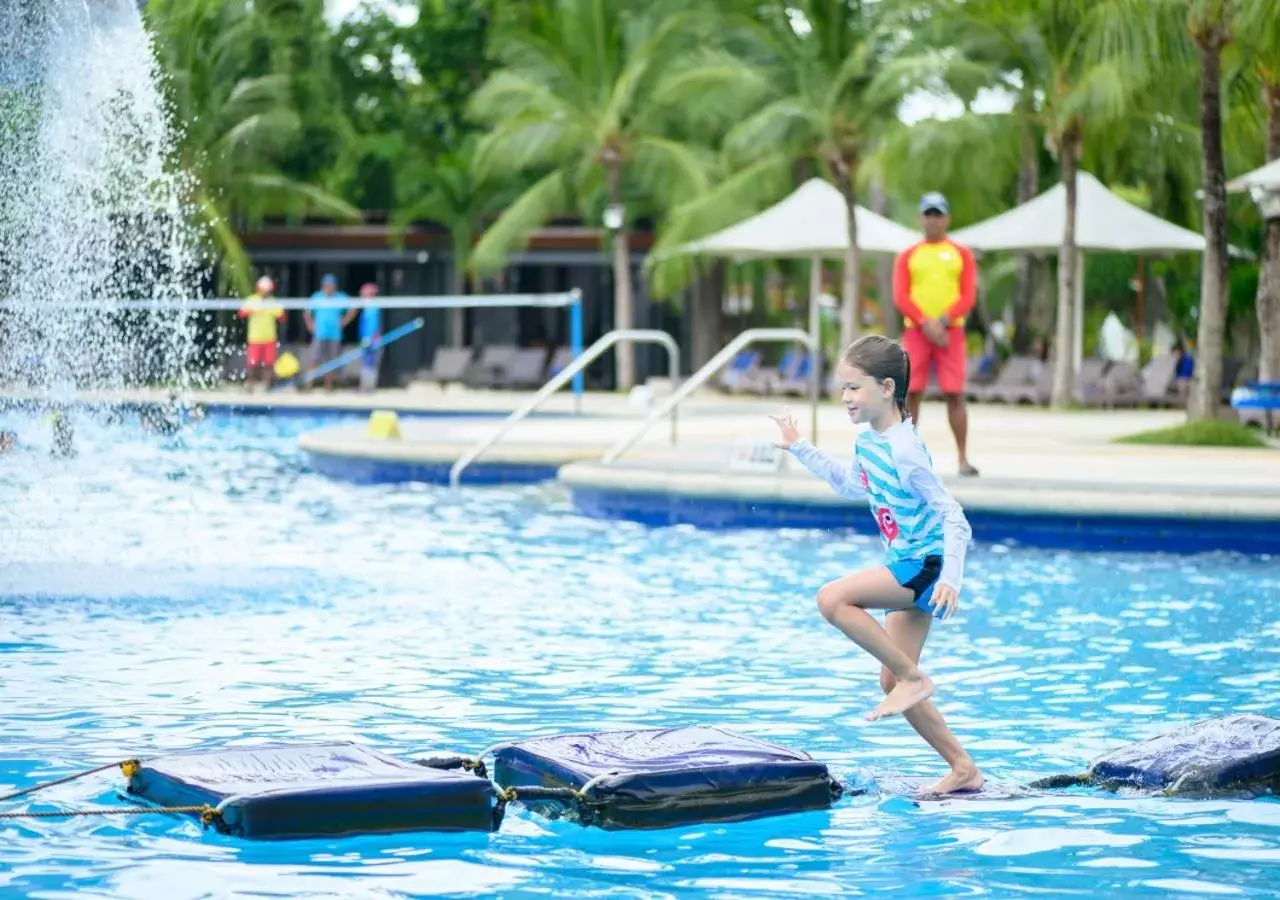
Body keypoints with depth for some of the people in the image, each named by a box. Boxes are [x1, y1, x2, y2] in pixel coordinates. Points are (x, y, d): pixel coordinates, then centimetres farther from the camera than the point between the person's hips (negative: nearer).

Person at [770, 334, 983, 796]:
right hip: (908, 566, 10)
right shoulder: (866, 440, 5)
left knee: (833, 599, -24)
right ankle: (963, 769, 15)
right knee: (892, 680, 8)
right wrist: (799, 449, 30)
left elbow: (953, 517, -23)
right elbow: (853, 486, 28)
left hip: (925, 564, -10)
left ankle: (914, 678, -13)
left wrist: (950, 576, -35)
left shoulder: (903, 450, -22)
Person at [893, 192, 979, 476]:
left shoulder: (961, 254, 9)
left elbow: (968, 296, 1)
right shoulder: (908, 256, 10)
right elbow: (900, 297, 1)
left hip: (951, 331, -1)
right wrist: (925, 324, -13)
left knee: (955, 394, -6)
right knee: (911, 393, -2)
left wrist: (942, 322, -13)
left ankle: (963, 458, -5)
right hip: (915, 331, 1)